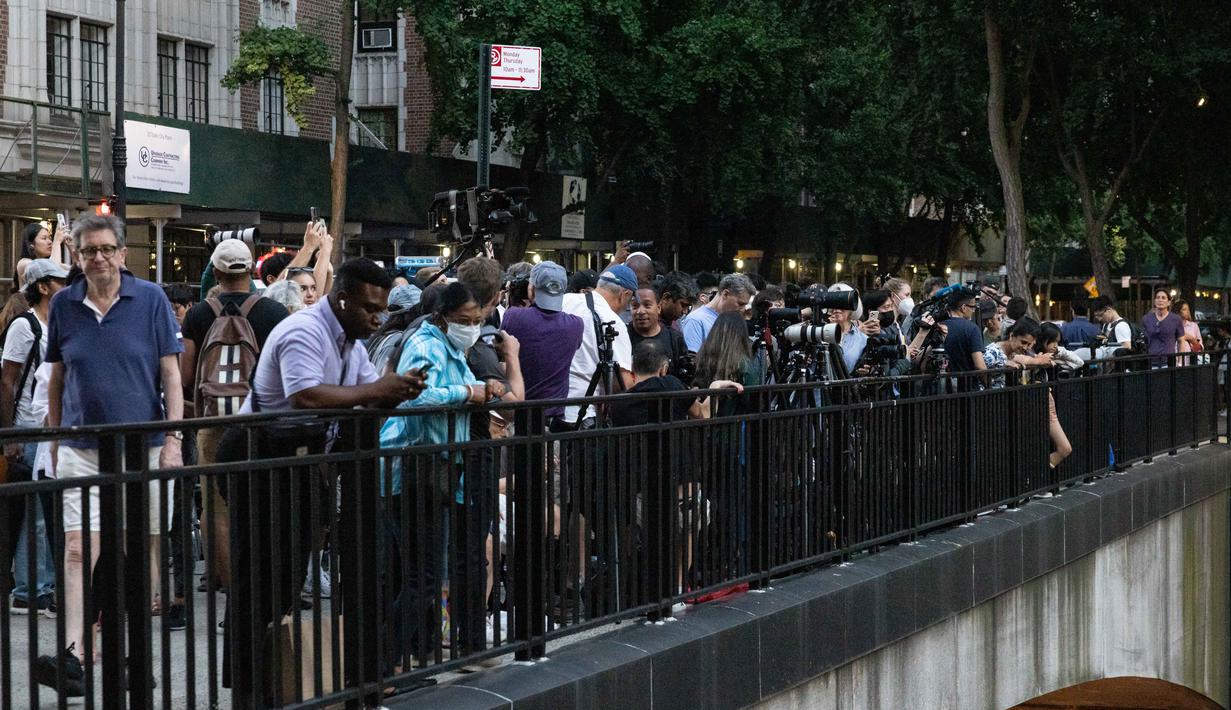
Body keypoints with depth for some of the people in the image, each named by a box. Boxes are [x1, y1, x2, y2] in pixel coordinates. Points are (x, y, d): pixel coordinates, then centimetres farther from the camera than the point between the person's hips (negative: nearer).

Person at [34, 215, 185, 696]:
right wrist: (54, 439, 13)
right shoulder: (64, 305, 5)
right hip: (80, 448, 1)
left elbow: (171, 373, -1)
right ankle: (74, 654, -16)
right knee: (78, 549, -10)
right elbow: (57, 378, 13)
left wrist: (173, 438, -7)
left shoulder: (150, 299, -1)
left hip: (143, 445, -1)